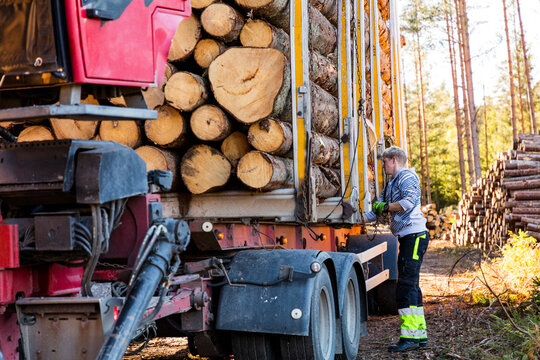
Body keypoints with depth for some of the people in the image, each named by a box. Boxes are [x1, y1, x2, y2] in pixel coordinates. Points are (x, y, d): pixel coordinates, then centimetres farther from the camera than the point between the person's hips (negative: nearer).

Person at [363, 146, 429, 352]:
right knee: (410, 285, 10)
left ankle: (409, 336, -14)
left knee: (406, 284, -13)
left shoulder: (407, 176, -5)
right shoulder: (391, 184, 24)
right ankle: (420, 335, 15)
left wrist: (385, 207, -14)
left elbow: (410, 200, -22)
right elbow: (376, 209, 24)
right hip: (407, 237, 10)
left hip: (415, 235, -10)